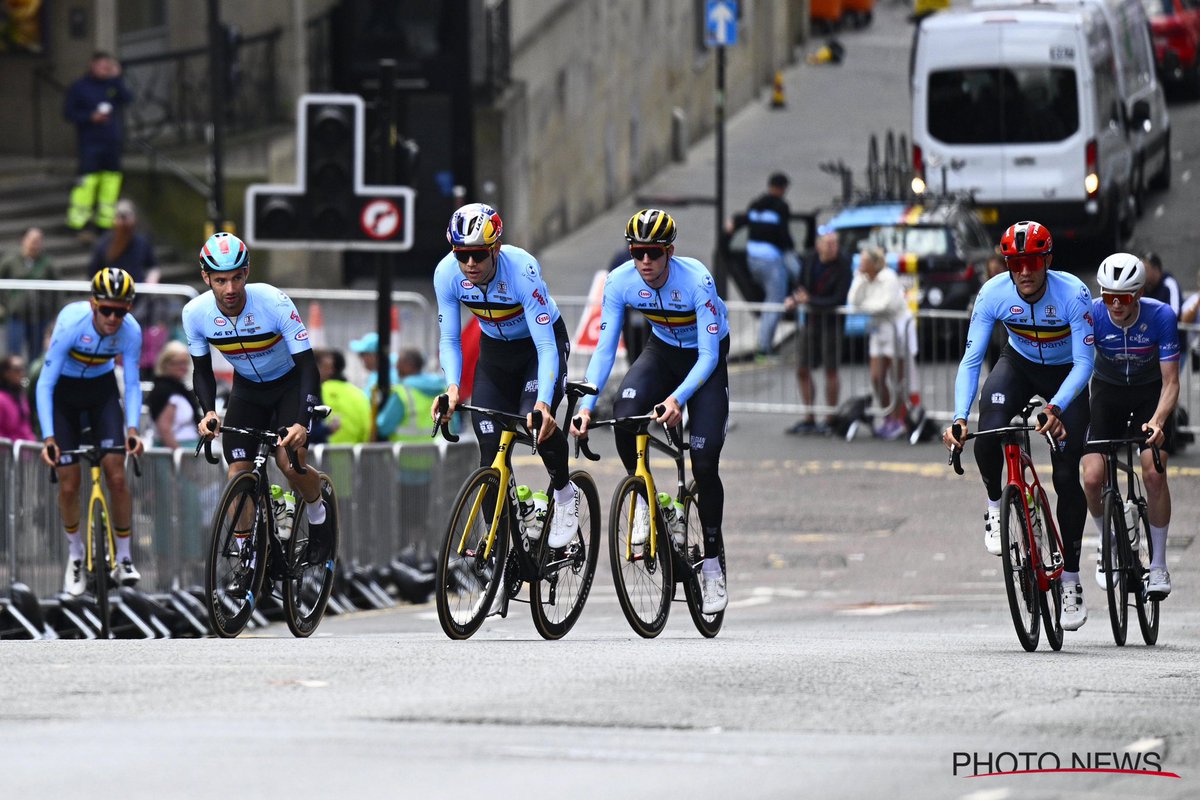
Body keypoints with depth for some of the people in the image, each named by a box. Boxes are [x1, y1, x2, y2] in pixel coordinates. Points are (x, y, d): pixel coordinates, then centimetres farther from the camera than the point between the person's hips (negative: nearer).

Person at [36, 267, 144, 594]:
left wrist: (132, 429, -27)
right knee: (69, 485, -2)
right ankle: (75, 554, 22)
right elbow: (45, 384, -28)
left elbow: (132, 384, -11)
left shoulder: (130, 330, -24)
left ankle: (123, 558, 3)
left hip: (102, 387, 2)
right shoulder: (71, 324, -33)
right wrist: (48, 437, -36)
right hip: (64, 392, -2)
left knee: (117, 477, -11)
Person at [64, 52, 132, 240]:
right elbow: (68, 112, -1)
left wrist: (116, 79, -11)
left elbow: (127, 99, -4)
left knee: (111, 181, 5)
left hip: (112, 141, 5)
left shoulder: (112, 85, 11)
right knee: (87, 181, -12)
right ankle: (78, 223, -8)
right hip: (91, 142, -5)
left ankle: (106, 222, 13)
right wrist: (90, 117, -14)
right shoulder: (80, 87, 0)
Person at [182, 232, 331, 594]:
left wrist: (303, 424, -43)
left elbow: (307, 365, -30)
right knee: (238, 473, -10)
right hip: (247, 388, 3)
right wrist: (209, 412, -24)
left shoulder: (274, 303, -32)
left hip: (290, 383, -3)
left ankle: (319, 519, 8)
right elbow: (202, 369, -4)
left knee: (289, 461, -23)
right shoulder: (196, 313, -21)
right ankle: (247, 561, 4)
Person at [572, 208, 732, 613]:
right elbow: (604, 349, -18)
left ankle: (712, 565, 3)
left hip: (706, 360, -3)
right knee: (624, 413, -29)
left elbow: (709, 356, -30)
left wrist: (678, 398, -45)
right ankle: (642, 499, -6)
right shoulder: (620, 281, -21)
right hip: (662, 352, 3)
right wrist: (586, 405, -30)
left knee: (704, 463, -11)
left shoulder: (696, 280, -32)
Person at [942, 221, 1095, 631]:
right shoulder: (993, 294, -25)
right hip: (1018, 366, 1)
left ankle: (1071, 582, 2)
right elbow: (971, 360, -24)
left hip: (1066, 375, -1)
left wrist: (1056, 407, -47)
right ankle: (995, 505, 0)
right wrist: (959, 418, -37)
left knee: (1067, 476, -8)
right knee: (987, 436, -30)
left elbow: (1084, 362, -31)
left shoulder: (1073, 294, -31)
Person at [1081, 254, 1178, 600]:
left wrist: (1158, 421, -43)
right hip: (1107, 392, 1)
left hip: (1150, 393, -1)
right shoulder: (1092, 315, -26)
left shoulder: (1161, 316, -27)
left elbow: (1171, 383, -25)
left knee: (1154, 474, -20)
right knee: (1092, 479, -15)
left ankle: (1158, 565, -5)